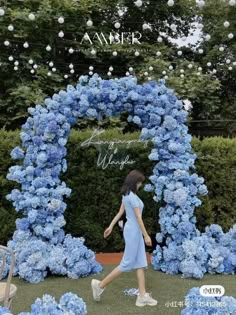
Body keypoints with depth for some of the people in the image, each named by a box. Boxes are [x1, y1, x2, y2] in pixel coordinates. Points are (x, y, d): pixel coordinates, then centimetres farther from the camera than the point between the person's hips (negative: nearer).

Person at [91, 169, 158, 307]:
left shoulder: (127, 195, 9)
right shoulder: (132, 196, -19)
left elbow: (120, 212, 13)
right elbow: (138, 217, -19)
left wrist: (111, 227, 16)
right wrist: (146, 235, -16)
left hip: (134, 231, 10)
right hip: (133, 231, -10)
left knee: (141, 263, 7)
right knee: (127, 263, -2)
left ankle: (142, 296, 9)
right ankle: (100, 285, 6)